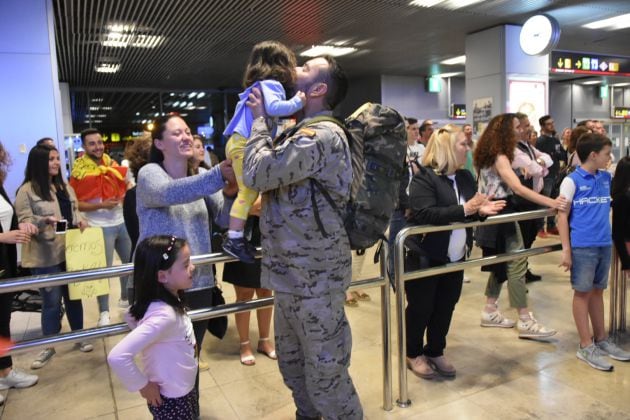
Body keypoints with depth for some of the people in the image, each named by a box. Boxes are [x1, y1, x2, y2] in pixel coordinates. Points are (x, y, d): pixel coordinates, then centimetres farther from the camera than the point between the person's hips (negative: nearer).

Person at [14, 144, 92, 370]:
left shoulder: (65, 187, 11)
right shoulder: (27, 190, -8)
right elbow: (24, 222, -11)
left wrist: (80, 221, -1)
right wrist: (45, 221, -30)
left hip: (70, 251, 5)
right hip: (46, 256, -5)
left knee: (74, 296, 14)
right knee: (51, 301, 4)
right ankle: (48, 346, 20)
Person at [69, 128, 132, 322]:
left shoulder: (112, 164, 6)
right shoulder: (80, 171, -10)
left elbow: (124, 189, 20)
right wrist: (101, 205, -21)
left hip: (122, 222, 6)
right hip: (100, 226, -6)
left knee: (131, 262, 17)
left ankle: (125, 298, 37)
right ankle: (104, 312, 15)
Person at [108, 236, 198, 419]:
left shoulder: (169, 300, -8)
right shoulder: (164, 316, -34)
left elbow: (131, 317, 9)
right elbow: (117, 357, -38)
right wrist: (143, 386, -23)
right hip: (171, 400, -8)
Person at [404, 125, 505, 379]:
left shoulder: (465, 177, 8)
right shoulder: (424, 177, -16)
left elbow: (471, 212, 15)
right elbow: (424, 214, -28)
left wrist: (481, 210, -8)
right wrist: (464, 209, -30)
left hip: (455, 258, 7)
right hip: (425, 258, -7)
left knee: (445, 308, 15)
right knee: (420, 309, 7)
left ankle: (435, 352, 32)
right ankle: (413, 354, 26)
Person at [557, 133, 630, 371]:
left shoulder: (606, 178, 9)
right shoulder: (572, 181, -7)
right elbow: (562, 216, -9)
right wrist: (566, 250, -13)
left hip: (604, 245, 5)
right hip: (582, 247, -5)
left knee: (597, 291, 16)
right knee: (583, 293, 4)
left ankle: (601, 340, 28)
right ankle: (586, 346, 13)